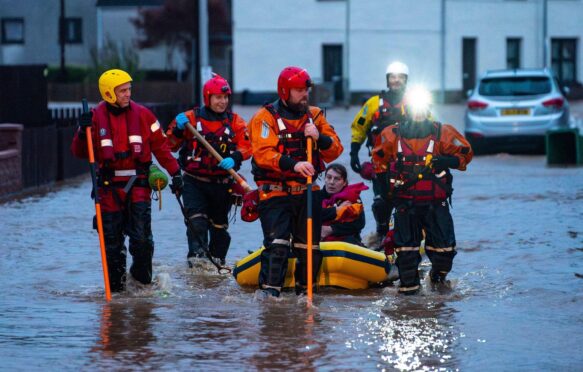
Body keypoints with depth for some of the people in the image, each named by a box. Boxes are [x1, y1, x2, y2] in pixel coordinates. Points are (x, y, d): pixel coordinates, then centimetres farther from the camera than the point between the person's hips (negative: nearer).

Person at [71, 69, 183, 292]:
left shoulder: (142, 115, 3)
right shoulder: (95, 117, 2)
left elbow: (160, 147, 7)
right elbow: (80, 153, 1)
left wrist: (175, 173, 1)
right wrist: (83, 132, -16)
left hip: (138, 184, -1)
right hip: (109, 187, 1)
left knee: (141, 238, -12)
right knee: (112, 241, 3)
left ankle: (142, 280, 8)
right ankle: (115, 286, 14)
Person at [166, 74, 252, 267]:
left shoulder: (235, 121, 5)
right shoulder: (191, 118, -1)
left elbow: (246, 146, -2)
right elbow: (170, 145, 2)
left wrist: (234, 158, -22)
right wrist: (178, 129, -18)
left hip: (222, 184, 2)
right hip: (195, 181, -2)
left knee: (219, 225, 13)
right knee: (197, 220, -20)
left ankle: (217, 261, 27)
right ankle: (196, 255, -26)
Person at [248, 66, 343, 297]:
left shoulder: (314, 116, 11)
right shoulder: (266, 117, -4)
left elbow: (335, 150, 7)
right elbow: (263, 153, -18)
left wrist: (319, 138, -14)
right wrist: (293, 165, -31)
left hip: (306, 191, 5)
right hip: (275, 192, -5)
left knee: (310, 247, 8)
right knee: (277, 244, -16)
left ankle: (304, 293, 22)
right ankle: (270, 292, -15)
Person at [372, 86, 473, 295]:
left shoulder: (442, 133, 0)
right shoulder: (392, 135, 4)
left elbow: (464, 153, 3)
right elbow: (380, 157, 19)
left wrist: (448, 161, -15)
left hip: (436, 202, -1)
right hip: (405, 203, 1)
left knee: (443, 245, -2)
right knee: (405, 246, -2)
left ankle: (439, 275, 25)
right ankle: (408, 283, 12)